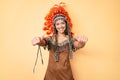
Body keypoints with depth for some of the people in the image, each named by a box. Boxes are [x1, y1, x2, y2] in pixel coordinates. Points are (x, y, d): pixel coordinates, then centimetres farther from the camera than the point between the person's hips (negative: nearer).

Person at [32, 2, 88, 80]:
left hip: (65, 72, 0)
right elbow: (43, 42, -21)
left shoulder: (70, 39, -2)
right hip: (51, 72, 1)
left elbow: (78, 45, -22)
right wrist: (38, 41, -46)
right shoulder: (50, 38, -1)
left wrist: (82, 42, -46)